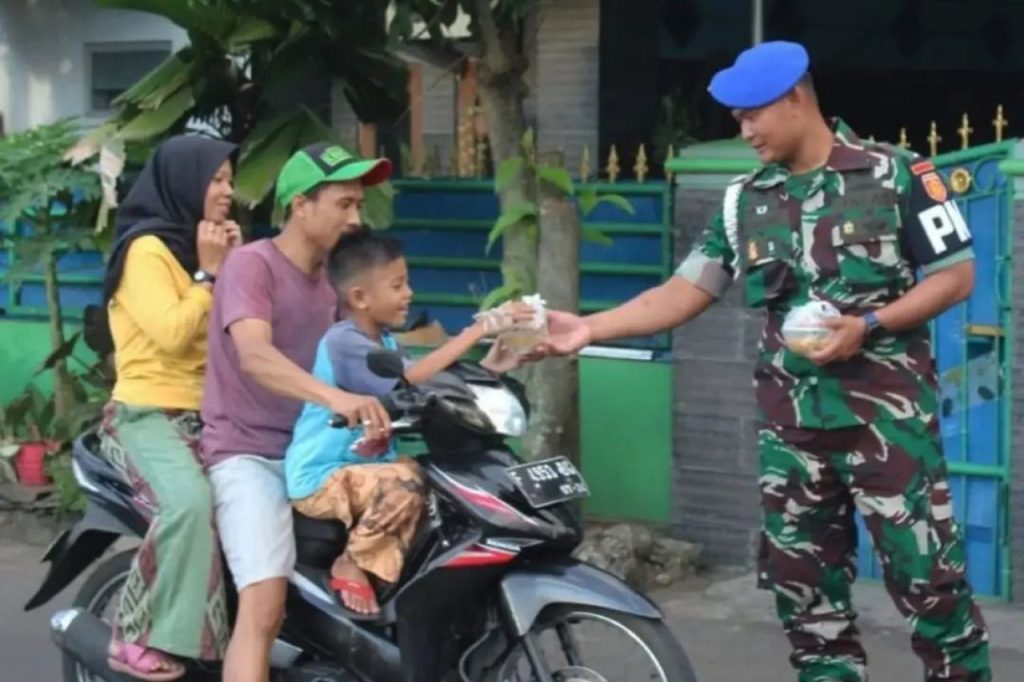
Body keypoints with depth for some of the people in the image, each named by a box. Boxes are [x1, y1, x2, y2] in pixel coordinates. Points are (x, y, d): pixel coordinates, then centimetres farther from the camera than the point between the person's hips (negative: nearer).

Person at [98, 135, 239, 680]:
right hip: (147, 415, -8)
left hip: (204, 415, 8)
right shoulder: (146, 250, -7)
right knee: (189, 503, -34)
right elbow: (172, 334, -21)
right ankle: (135, 638, -24)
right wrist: (208, 274, -9)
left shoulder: (196, 249, 19)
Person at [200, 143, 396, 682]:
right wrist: (334, 397, -45)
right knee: (265, 605, -24)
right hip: (248, 455, -8)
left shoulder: (330, 278, 16)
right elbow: (254, 356, -29)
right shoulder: (252, 263, -12)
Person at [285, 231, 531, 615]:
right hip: (322, 477, -10)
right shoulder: (343, 342, -18)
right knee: (404, 481, -31)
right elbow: (408, 381, -32)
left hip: (363, 467, 10)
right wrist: (478, 330, -33)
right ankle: (352, 564, -10)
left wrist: (485, 368, -12)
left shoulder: (386, 342, 13)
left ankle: (384, 575, 0)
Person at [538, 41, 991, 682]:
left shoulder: (894, 174, -4)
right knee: (803, 588, 8)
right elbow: (685, 292, 6)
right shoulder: (746, 200, 9)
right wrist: (589, 328, -6)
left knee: (928, 577, -4)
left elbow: (956, 274, -3)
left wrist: (868, 326, -16)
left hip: (888, 411, -5)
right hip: (791, 420, 5)